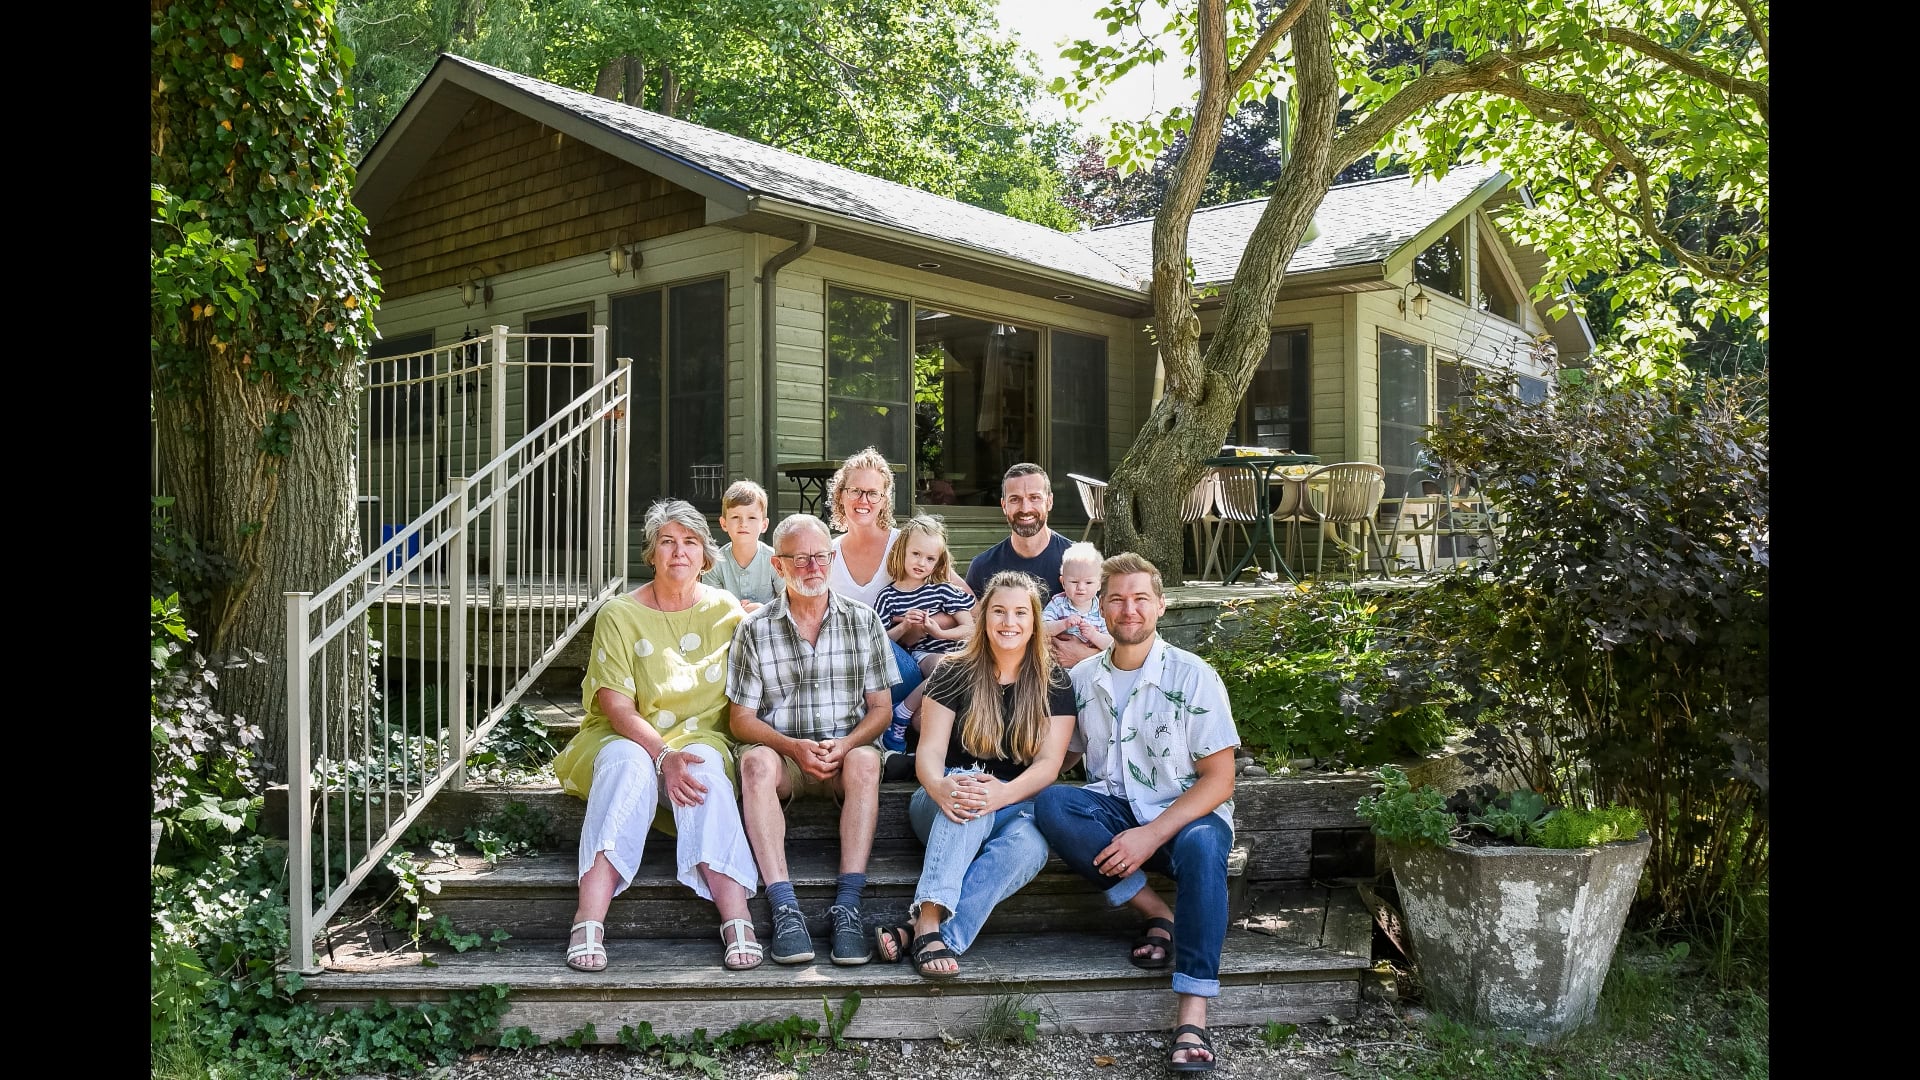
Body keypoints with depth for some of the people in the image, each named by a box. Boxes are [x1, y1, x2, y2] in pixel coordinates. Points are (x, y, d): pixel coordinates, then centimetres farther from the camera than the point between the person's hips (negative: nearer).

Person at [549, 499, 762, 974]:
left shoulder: (727, 610, 6)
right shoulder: (619, 614, -2)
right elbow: (616, 705, -11)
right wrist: (663, 756, -26)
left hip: (701, 739, 1)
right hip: (628, 738, -1)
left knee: (707, 768, -33)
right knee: (629, 764, -35)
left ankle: (737, 919, -44)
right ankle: (589, 921, -44)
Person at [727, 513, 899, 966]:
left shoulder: (863, 621, 6)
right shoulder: (754, 629, 3)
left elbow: (880, 708, 5)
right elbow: (742, 719, 2)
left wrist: (844, 745, -15)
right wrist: (794, 747, -17)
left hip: (847, 750, 0)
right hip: (781, 750, 0)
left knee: (865, 760, -34)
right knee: (756, 762, -34)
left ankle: (847, 906, -35)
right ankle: (785, 909, -37)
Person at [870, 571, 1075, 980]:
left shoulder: (1054, 683, 4)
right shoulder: (955, 674, 2)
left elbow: (1049, 763, -6)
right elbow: (930, 750, -6)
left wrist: (1003, 793, -29)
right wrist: (940, 787, -32)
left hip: (1017, 805, 1)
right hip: (943, 807, 0)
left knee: (1029, 847, -35)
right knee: (968, 794, -37)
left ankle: (918, 933, -42)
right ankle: (929, 922, -49)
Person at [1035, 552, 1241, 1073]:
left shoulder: (1193, 676, -6)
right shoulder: (1082, 679, 6)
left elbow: (1219, 780, -9)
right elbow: (1057, 758, 14)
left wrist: (1151, 835, -22)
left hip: (1185, 815, -3)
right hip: (1114, 814, 3)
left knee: (1201, 844, -38)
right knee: (1049, 802, -26)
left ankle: (1193, 1015, -38)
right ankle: (1157, 913, -17)